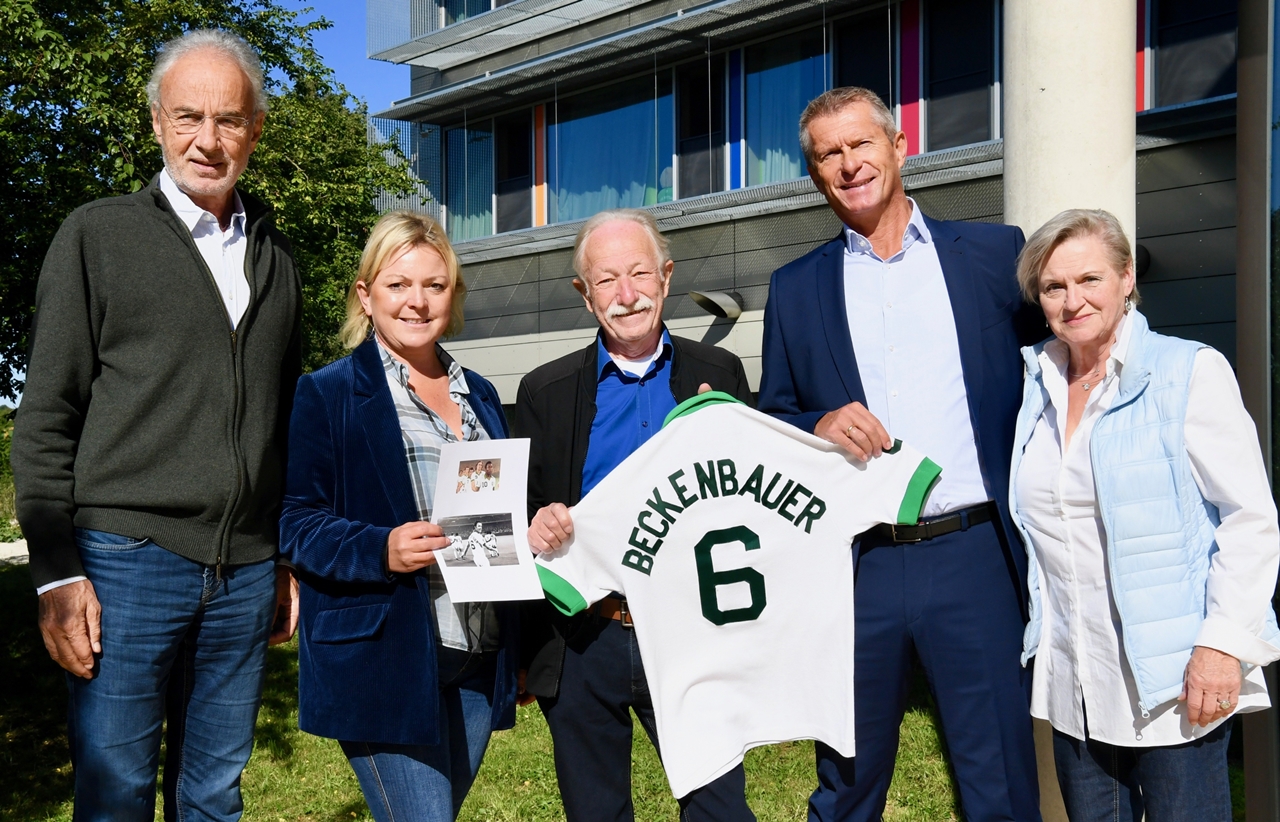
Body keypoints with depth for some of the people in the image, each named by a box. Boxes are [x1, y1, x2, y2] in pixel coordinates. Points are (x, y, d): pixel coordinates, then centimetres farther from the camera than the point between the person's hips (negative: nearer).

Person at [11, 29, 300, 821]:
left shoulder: (277, 257, 13)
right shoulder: (98, 235, 1)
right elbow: (46, 417, -2)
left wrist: (294, 560, 13)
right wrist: (57, 571, -9)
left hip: (247, 574, 4)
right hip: (127, 560, -3)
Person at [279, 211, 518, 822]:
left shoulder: (479, 396, 15)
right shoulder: (329, 393, -3)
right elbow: (297, 524, -7)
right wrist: (380, 550, -23)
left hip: (477, 660, 6)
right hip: (382, 662, -6)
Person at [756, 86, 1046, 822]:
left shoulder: (995, 254, 6)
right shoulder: (796, 288, 10)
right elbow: (771, 425, 11)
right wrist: (818, 425, -10)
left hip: (975, 556, -1)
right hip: (855, 568, 2)